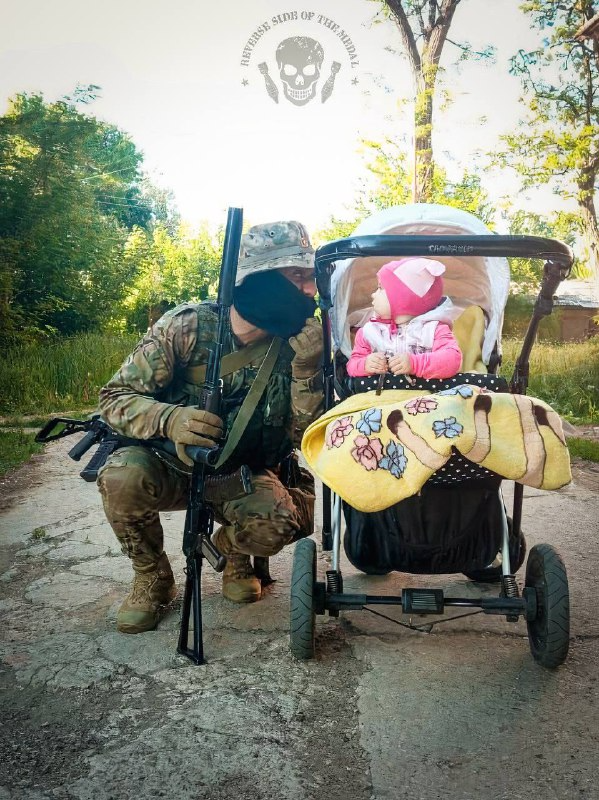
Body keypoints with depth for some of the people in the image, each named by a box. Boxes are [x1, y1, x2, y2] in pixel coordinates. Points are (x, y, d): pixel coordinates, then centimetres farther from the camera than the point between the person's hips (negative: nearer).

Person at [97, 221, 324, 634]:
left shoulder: (295, 345, -10)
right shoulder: (187, 327, -17)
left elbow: (304, 437, -12)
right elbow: (115, 398, -17)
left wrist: (307, 369, -27)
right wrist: (169, 419, -38)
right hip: (174, 465, -1)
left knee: (273, 526, -30)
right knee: (121, 475, -33)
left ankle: (232, 548, 10)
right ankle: (152, 580, -2)